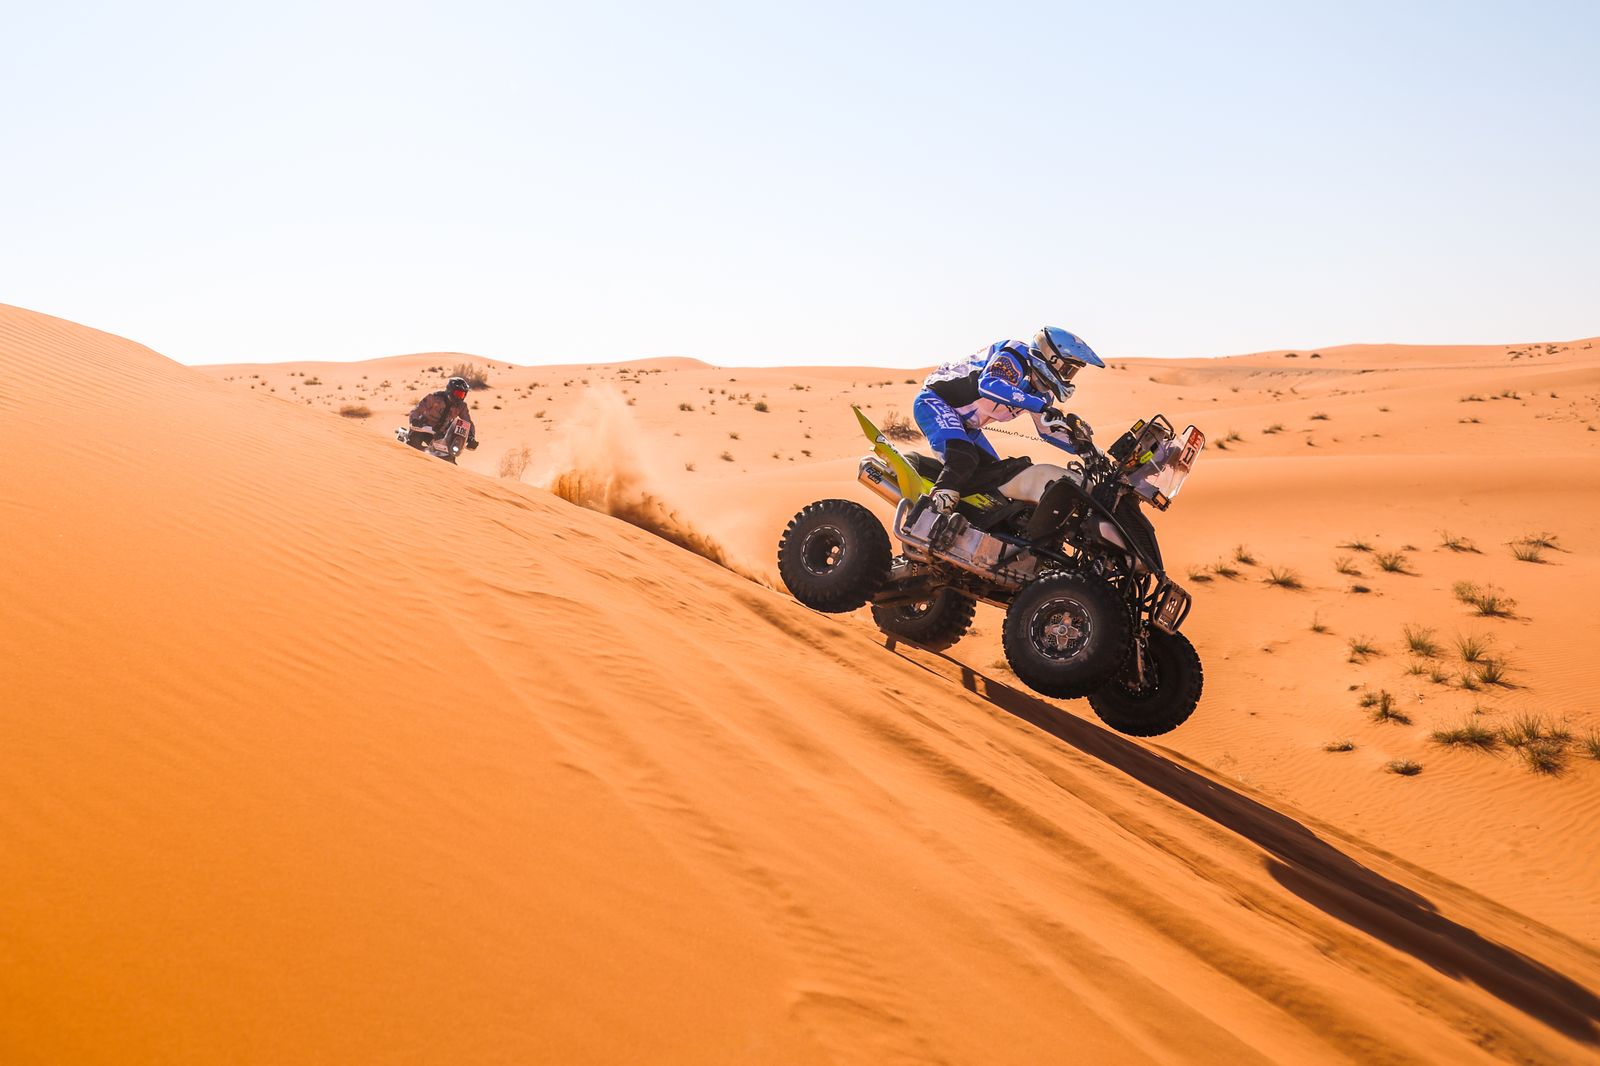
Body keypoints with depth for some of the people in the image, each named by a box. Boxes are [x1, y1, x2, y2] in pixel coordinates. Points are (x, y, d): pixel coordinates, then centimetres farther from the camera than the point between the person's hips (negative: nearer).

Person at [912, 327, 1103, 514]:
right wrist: (1042, 407, -46)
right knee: (963, 459, -34)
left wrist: (1081, 447, 3)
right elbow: (988, 384, -42)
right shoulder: (1015, 356, -22)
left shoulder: (1043, 394, 6)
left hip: (965, 426, 11)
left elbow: (1048, 430, 21)